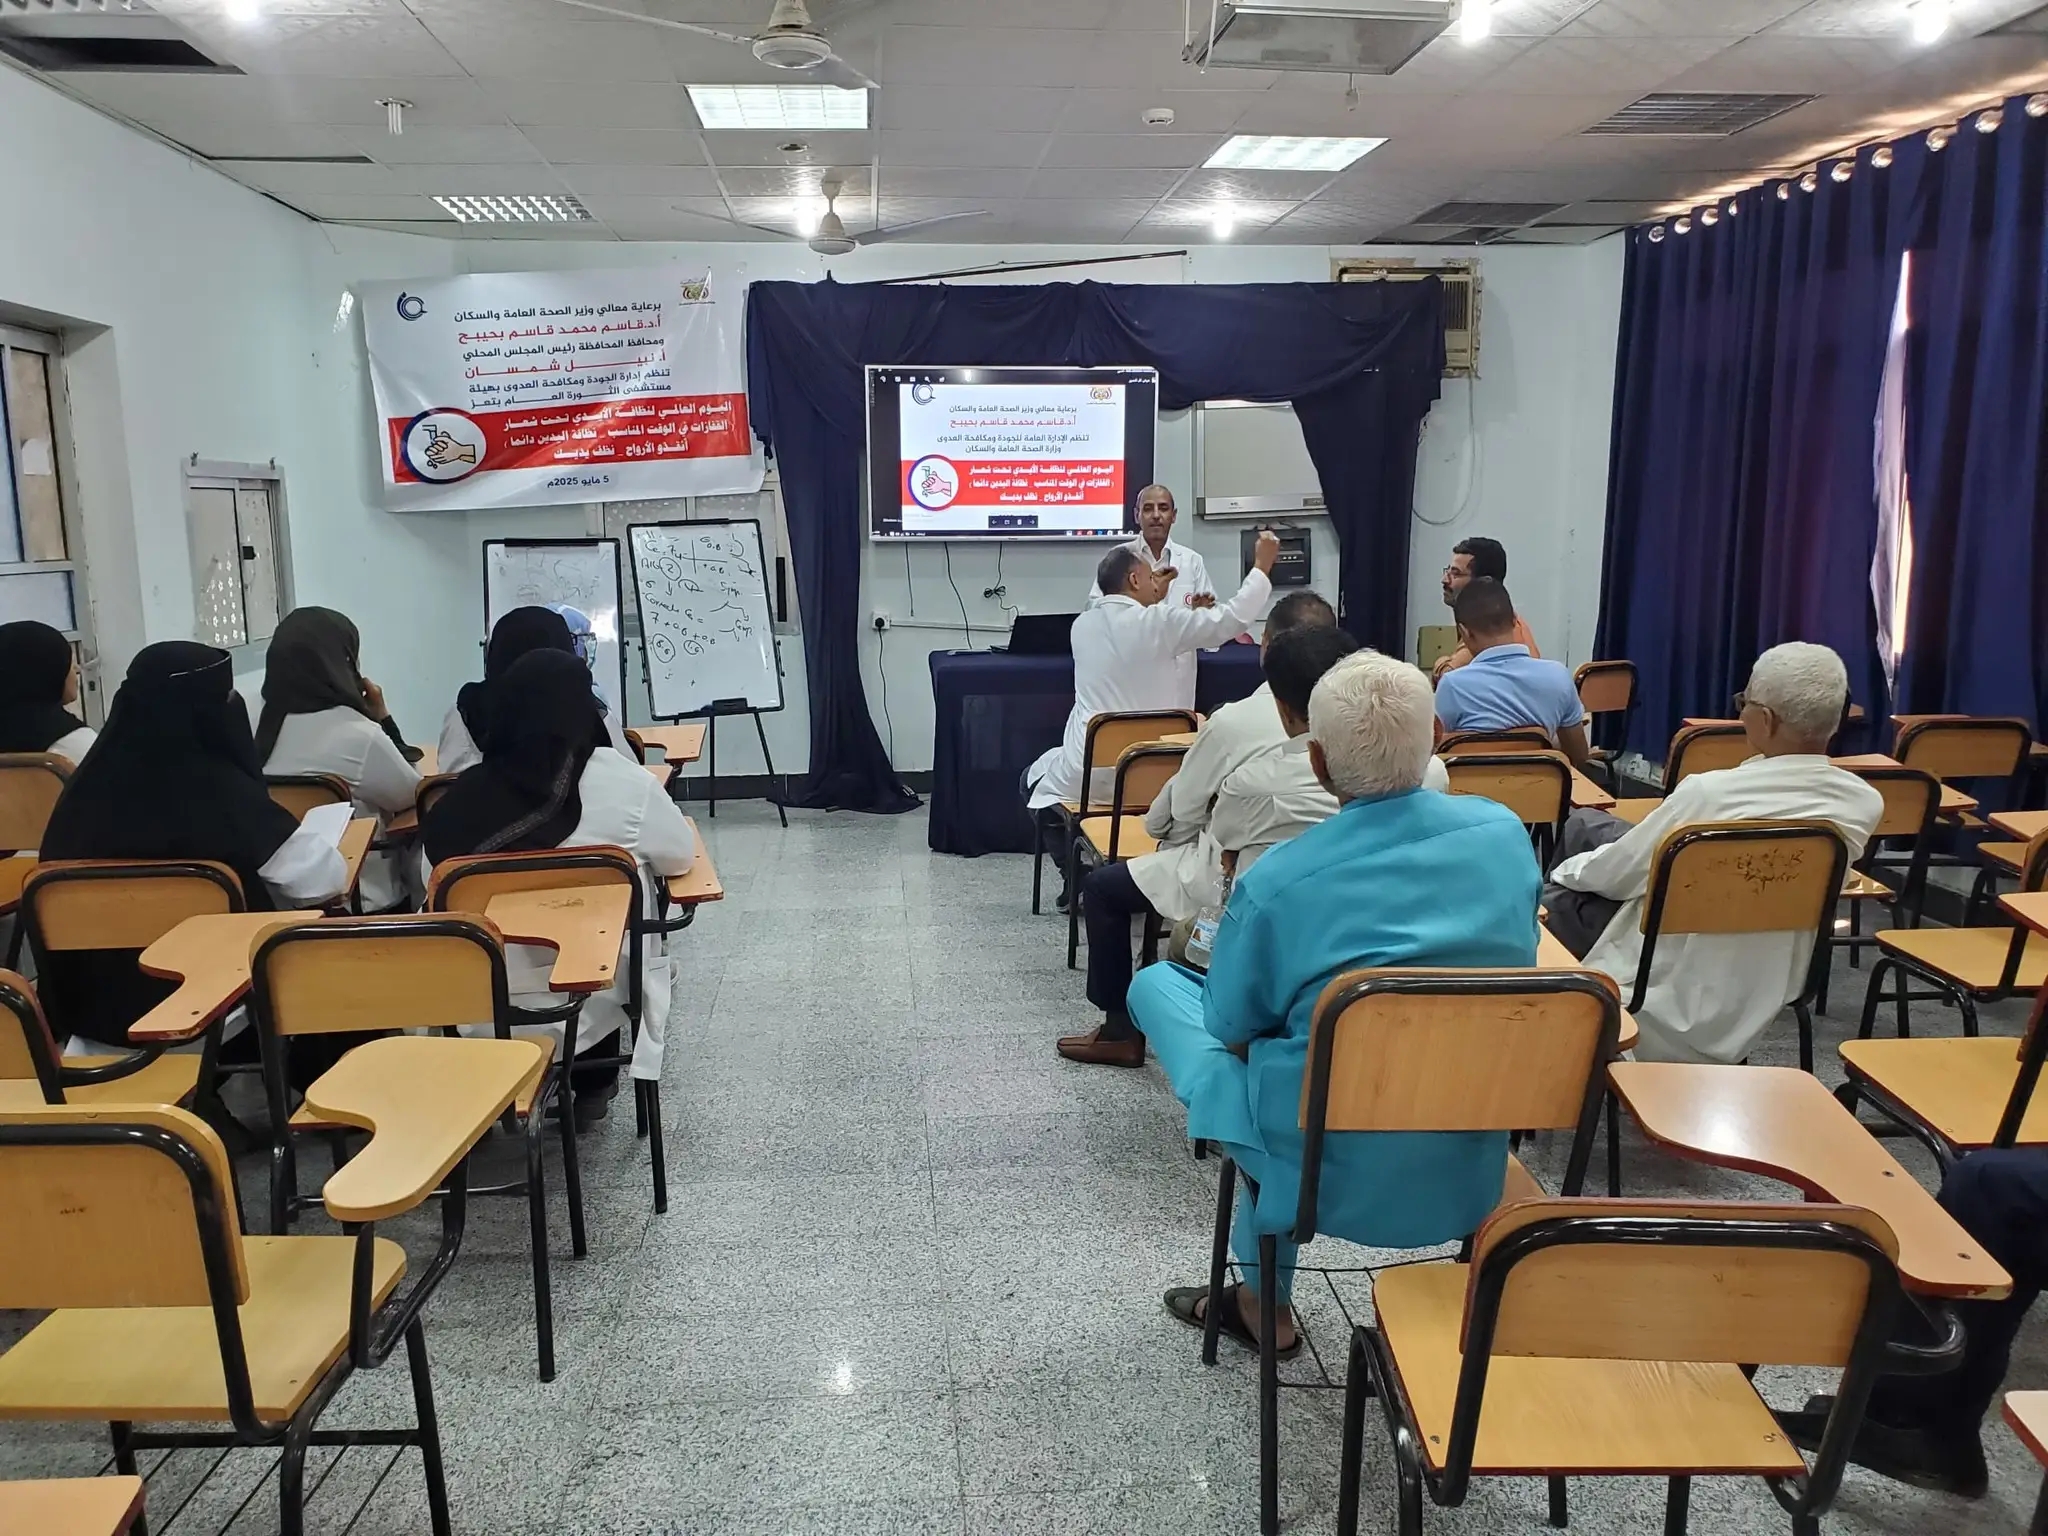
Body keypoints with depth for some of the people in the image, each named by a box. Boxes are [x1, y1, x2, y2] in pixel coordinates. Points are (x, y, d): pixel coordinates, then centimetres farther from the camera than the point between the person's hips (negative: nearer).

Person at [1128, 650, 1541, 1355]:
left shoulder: (1273, 883, -22)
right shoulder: (1505, 832, -7)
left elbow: (1235, 1031, -7)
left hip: (1335, 1171, -5)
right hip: (1474, 1169, 5)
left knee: (1156, 984, 13)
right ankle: (1262, 1298, 37)